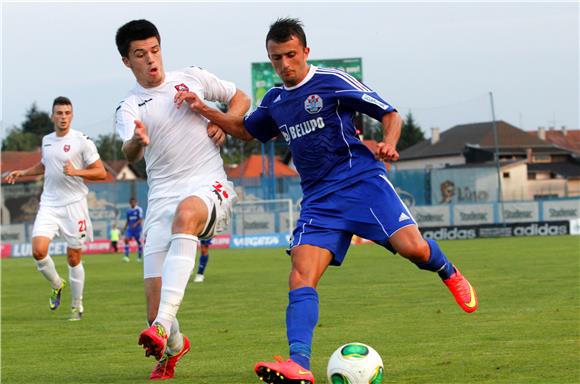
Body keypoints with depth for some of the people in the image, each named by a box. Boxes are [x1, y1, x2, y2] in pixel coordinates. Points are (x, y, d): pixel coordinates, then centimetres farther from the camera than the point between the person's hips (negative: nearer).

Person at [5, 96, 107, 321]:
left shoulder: (82, 141, -6)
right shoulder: (46, 140, 11)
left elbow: (101, 173, -7)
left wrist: (76, 171, -20)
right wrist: (22, 173, 23)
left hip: (73, 204, -4)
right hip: (49, 204, 4)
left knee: (74, 258, 1)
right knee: (38, 250, -15)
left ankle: (77, 306, 17)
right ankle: (56, 285, 12)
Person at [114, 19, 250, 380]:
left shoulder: (193, 77, 11)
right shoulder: (130, 107, 5)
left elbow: (240, 98, 24)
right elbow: (130, 154, -16)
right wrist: (137, 141, -40)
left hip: (209, 187, -1)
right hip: (162, 197, 2)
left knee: (185, 213, -40)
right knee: (155, 295, -8)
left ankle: (164, 324, -49)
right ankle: (173, 345, 30)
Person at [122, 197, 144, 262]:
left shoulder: (139, 209, -6)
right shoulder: (128, 211, 12)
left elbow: (141, 219, -12)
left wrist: (136, 224, -28)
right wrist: (124, 228, 14)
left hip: (137, 228, -5)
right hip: (130, 228, 5)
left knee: (138, 242, 3)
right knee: (126, 239, -14)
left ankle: (140, 257, 16)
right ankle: (126, 256, -17)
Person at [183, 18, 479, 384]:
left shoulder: (333, 81, -2)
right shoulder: (274, 101, 16)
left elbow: (390, 114, 0)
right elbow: (246, 130, 35)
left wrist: (388, 144, -20)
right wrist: (205, 110, 21)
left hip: (361, 180, -5)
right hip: (319, 199, 5)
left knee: (412, 247, -24)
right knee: (301, 277, -16)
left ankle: (449, 274, 12)